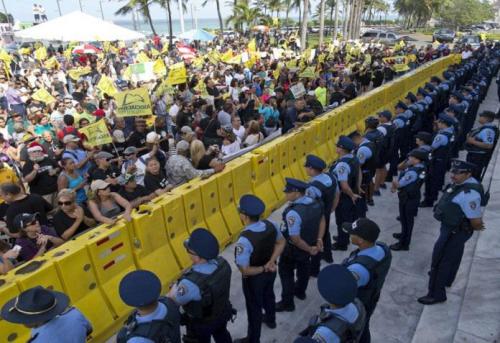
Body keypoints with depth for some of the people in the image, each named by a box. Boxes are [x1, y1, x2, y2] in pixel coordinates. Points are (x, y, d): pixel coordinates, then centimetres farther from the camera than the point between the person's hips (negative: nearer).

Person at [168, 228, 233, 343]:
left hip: (201, 324, -4)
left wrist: (176, 286, -7)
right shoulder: (222, 263, -24)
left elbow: (171, 301, -25)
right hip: (223, 313, 5)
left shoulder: (192, 282, -44)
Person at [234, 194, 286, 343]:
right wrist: (270, 262, -10)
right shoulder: (270, 225, -19)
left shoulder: (244, 240, -38)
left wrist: (263, 269, -18)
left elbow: (245, 270, -33)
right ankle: (270, 319, 62)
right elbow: (281, 242, -2)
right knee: (268, 295, 33)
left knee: (254, 307, 17)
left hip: (254, 278, -6)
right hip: (270, 272, 6)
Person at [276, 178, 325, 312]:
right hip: (310, 243, 8)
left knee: (286, 273, 15)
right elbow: (322, 221, 2)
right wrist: (319, 240, 0)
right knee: (303, 268, 29)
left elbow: (295, 239, -31)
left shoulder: (293, 213, -37)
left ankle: (287, 302, 30)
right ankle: (300, 291, 53)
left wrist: (310, 249, -16)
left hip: (293, 249, -8)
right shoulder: (315, 203, -12)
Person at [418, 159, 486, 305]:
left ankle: (436, 294, 17)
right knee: (453, 255, 30)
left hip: (455, 231, -10)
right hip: (452, 228, 10)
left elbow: (476, 221, -28)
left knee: (440, 260, 2)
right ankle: (446, 279, 53)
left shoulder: (469, 194, -34)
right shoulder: (461, 183, -4)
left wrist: (474, 228, -7)